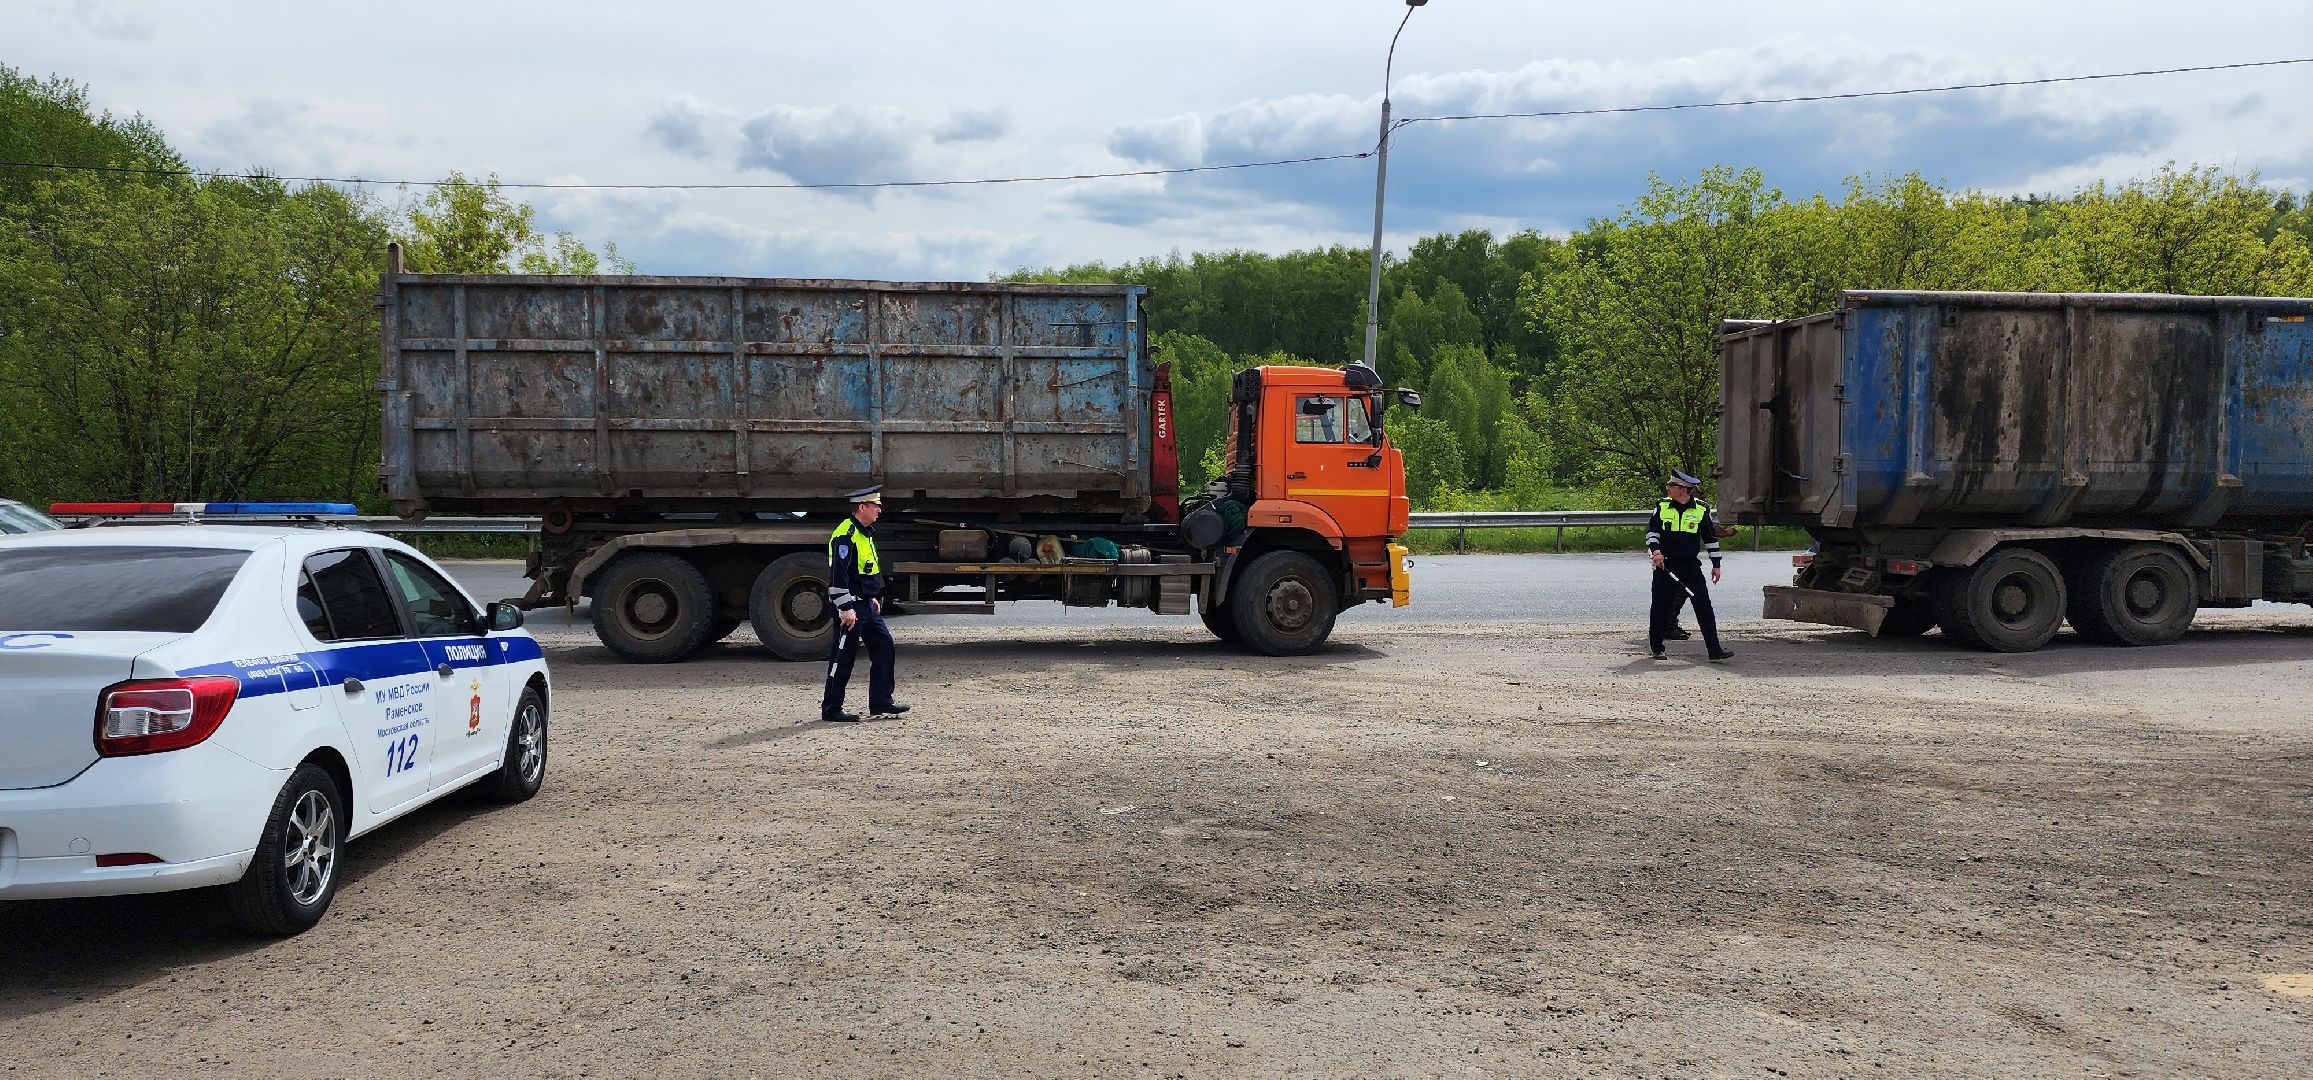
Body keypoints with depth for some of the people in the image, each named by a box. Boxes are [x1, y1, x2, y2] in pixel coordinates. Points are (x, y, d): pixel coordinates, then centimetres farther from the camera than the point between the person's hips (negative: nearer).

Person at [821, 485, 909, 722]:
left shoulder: (865, 533, 14)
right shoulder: (845, 535, -18)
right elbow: (838, 575, -23)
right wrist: (846, 608, -24)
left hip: (866, 605, 10)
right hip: (849, 607, -10)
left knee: (884, 645, 8)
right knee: (843, 657, -2)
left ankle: (881, 702, 15)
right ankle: (831, 709, 8)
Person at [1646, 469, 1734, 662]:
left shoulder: (1702, 509, 2)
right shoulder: (1662, 506, 4)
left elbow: (1710, 537, 9)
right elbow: (1652, 530, 4)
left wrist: (1716, 564, 9)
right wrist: (1655, 550, -14)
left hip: (1691, 565, -1)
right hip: (1664, 564, 1)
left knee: (1704, 606, -7)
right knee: (1660, 606, 6)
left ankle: (1714, 650, -7)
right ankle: (1656, 648, 20)